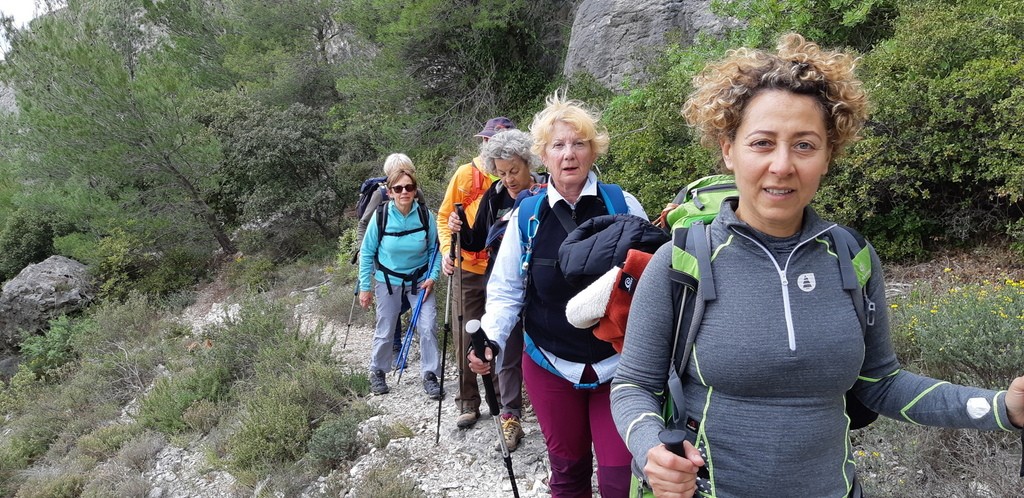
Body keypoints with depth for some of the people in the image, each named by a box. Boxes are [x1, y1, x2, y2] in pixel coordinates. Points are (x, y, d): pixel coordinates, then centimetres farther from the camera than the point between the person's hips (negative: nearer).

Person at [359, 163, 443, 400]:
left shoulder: (425, 215, -14)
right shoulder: (381, 217, -16)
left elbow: (435, 249, -1)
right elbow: (367, 252, -5)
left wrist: (432, 277, -12)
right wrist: (365, 287, -4)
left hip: (420, 280, 0)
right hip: (388, 281, 0)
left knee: (428, 327, -9)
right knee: (385, 331, 10)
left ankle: (430, 375, 7)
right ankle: (377, 371, 34)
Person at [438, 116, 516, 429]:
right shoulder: (466, 174, 1)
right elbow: (445, 215, 6)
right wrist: (447, 250, -7)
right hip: (468, 270, 1)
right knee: (466, 340, 7)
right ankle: (468, 403, 22)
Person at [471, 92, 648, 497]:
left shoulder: (623, 205, -4)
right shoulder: (527, 216, -1)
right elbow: (506, 292, 4)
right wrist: (490, 341, -12)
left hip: (618, 365, -1)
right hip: (550, 365, 1)